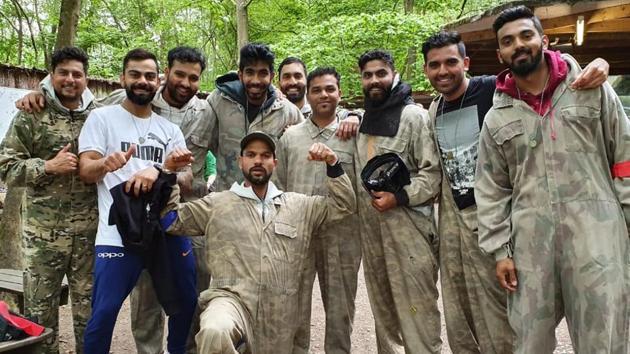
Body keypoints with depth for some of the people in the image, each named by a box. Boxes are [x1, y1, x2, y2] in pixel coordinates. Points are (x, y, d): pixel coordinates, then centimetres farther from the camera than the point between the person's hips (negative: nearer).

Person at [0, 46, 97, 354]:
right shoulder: (31, 115, 0)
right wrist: (48, 167, -15)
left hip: (90, 231, 2)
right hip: (43, 232, -1)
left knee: (90, 309, 12)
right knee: (39, 310, 10)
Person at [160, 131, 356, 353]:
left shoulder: (299, 205, 17)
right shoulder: (216, 203, 12)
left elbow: (345, 205, 16)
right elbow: (171, 220, 13)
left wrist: (332, 164, 3)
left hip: (278, 314, 4)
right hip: (231, 299, -3)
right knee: (214, 334, -36)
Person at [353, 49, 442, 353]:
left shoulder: (413, 115, -7)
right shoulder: (363, 119, 14)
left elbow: (434, 171, -13)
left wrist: (399, 197, -20)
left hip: (408, 226, -7)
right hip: (370, 226, 7)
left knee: (416, 307, -4)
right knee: (381, 305, 18)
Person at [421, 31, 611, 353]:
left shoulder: (494, 89, -11)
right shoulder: (432, 111, 9)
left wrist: (596, 65, -31)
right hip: (450, 218, 6)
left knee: (496, 315, 2)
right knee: (457, 321, 16)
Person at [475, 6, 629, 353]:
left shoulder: (592, 89, 5)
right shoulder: (496, 118, 8)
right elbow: (491, 191, 8)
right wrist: (500, 250, 3)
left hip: (597, 233, -1)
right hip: (529, 242, 2)